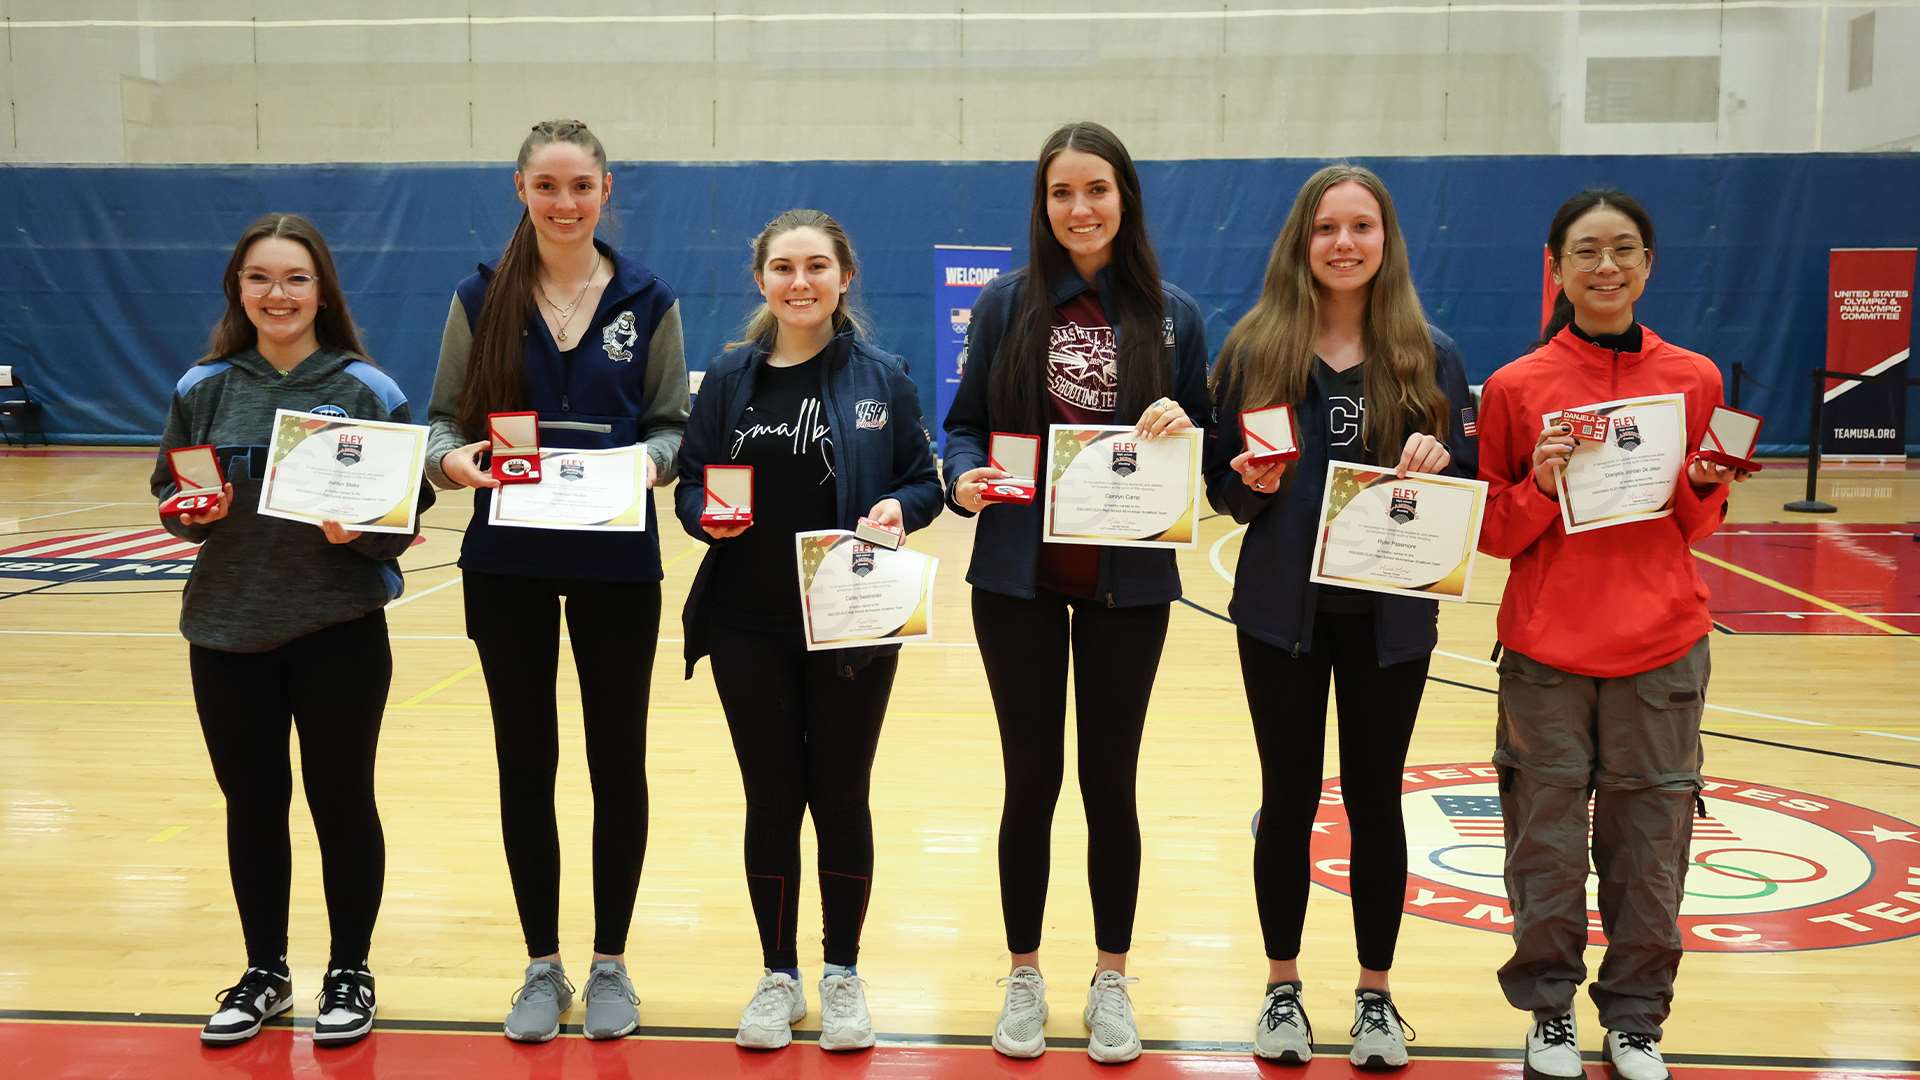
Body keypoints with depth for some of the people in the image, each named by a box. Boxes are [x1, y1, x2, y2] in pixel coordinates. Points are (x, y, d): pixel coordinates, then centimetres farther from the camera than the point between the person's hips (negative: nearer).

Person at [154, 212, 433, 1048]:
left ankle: (349, 972, 23)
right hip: (228, 630, 3)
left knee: (341, 800, 7)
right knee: (251, 803, 13)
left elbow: (407, 510, -4)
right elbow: (168, 500, 9)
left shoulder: (365, 389, -5)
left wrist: (361, 530, -23)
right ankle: (264, 972, 29)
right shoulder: (204, 388, 3)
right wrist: (193, 513, -12)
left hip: (340, 631, -3)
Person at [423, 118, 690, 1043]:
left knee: (618, 760, 8)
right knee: (524, 764, 8)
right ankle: (543, 967, 23)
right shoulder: (481, 297, 3)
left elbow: (674, 423, 2)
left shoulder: (647, 301, 1)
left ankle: (610, 963, 23)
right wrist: (453, 458, -18)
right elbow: (445, 416, 4)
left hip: (617, 562, -1)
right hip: (508, 561, 1)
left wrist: (650, 461, -20)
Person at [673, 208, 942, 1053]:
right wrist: (706, 514, -15)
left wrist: (899, 508, -19)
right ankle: (778, 975, 23)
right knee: (771, 798, 8)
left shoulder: (881, 378, 0)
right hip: (750, 624, 1)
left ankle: (843, 975, 23)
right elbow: (689, 483, 6)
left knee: (841, 795, 7)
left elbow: (925, 482, 2)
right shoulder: (730, 377, 4)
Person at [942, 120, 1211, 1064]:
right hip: (1019, 577, 0)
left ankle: (1111, 981, 26)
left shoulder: (1172, 314, 1)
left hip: (1127, 583, 0)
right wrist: (963, 480, -16)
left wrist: (1181, 427, -15)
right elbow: (963, 424, 4)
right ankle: (1024, 976, 25)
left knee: (1110, 780, 9)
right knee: (1031, 778, 8)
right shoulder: (1006, 304, 0)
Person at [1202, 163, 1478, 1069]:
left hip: (1389, 612, 0)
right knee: (1288, 797, 8)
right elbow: (1219, 484, 3)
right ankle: (1282, 989, 23)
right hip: (1282, 609, 0)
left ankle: (1375, 995, 24)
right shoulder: (1255, 347, -1)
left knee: (1375, 800, 9)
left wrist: (1438, 460, -17)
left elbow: (1470, 487, 4)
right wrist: (1251, 483, -18)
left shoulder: (1429, 355, 1)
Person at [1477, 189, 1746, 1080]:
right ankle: (1549, 1008, 24)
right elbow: (1493, 534, 3)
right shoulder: (1516, 386, -2)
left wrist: (1705, 485, -8)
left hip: (1662, 649, 1)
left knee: (1649, 839, 6)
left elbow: (1699, 525, 13)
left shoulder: (1693, 379, 4)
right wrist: (1542, 485, -15)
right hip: (1546, 649, -1)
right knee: (1548, 838, 5)